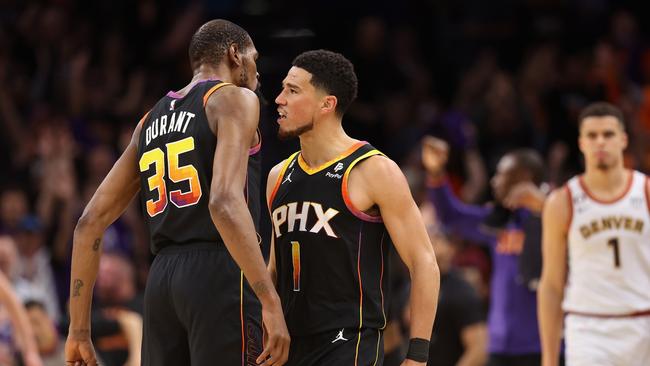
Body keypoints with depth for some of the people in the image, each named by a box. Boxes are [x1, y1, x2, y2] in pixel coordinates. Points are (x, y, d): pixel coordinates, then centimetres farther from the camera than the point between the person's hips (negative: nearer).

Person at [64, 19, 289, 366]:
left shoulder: (150, 121, 21)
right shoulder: (234, 99, 0)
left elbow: (90, 222, 18)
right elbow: (226, 203, -18)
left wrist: (79, 330, 19)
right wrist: (271, 302, -22)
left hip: (162, 277, 7)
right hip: (220, 274, -7)